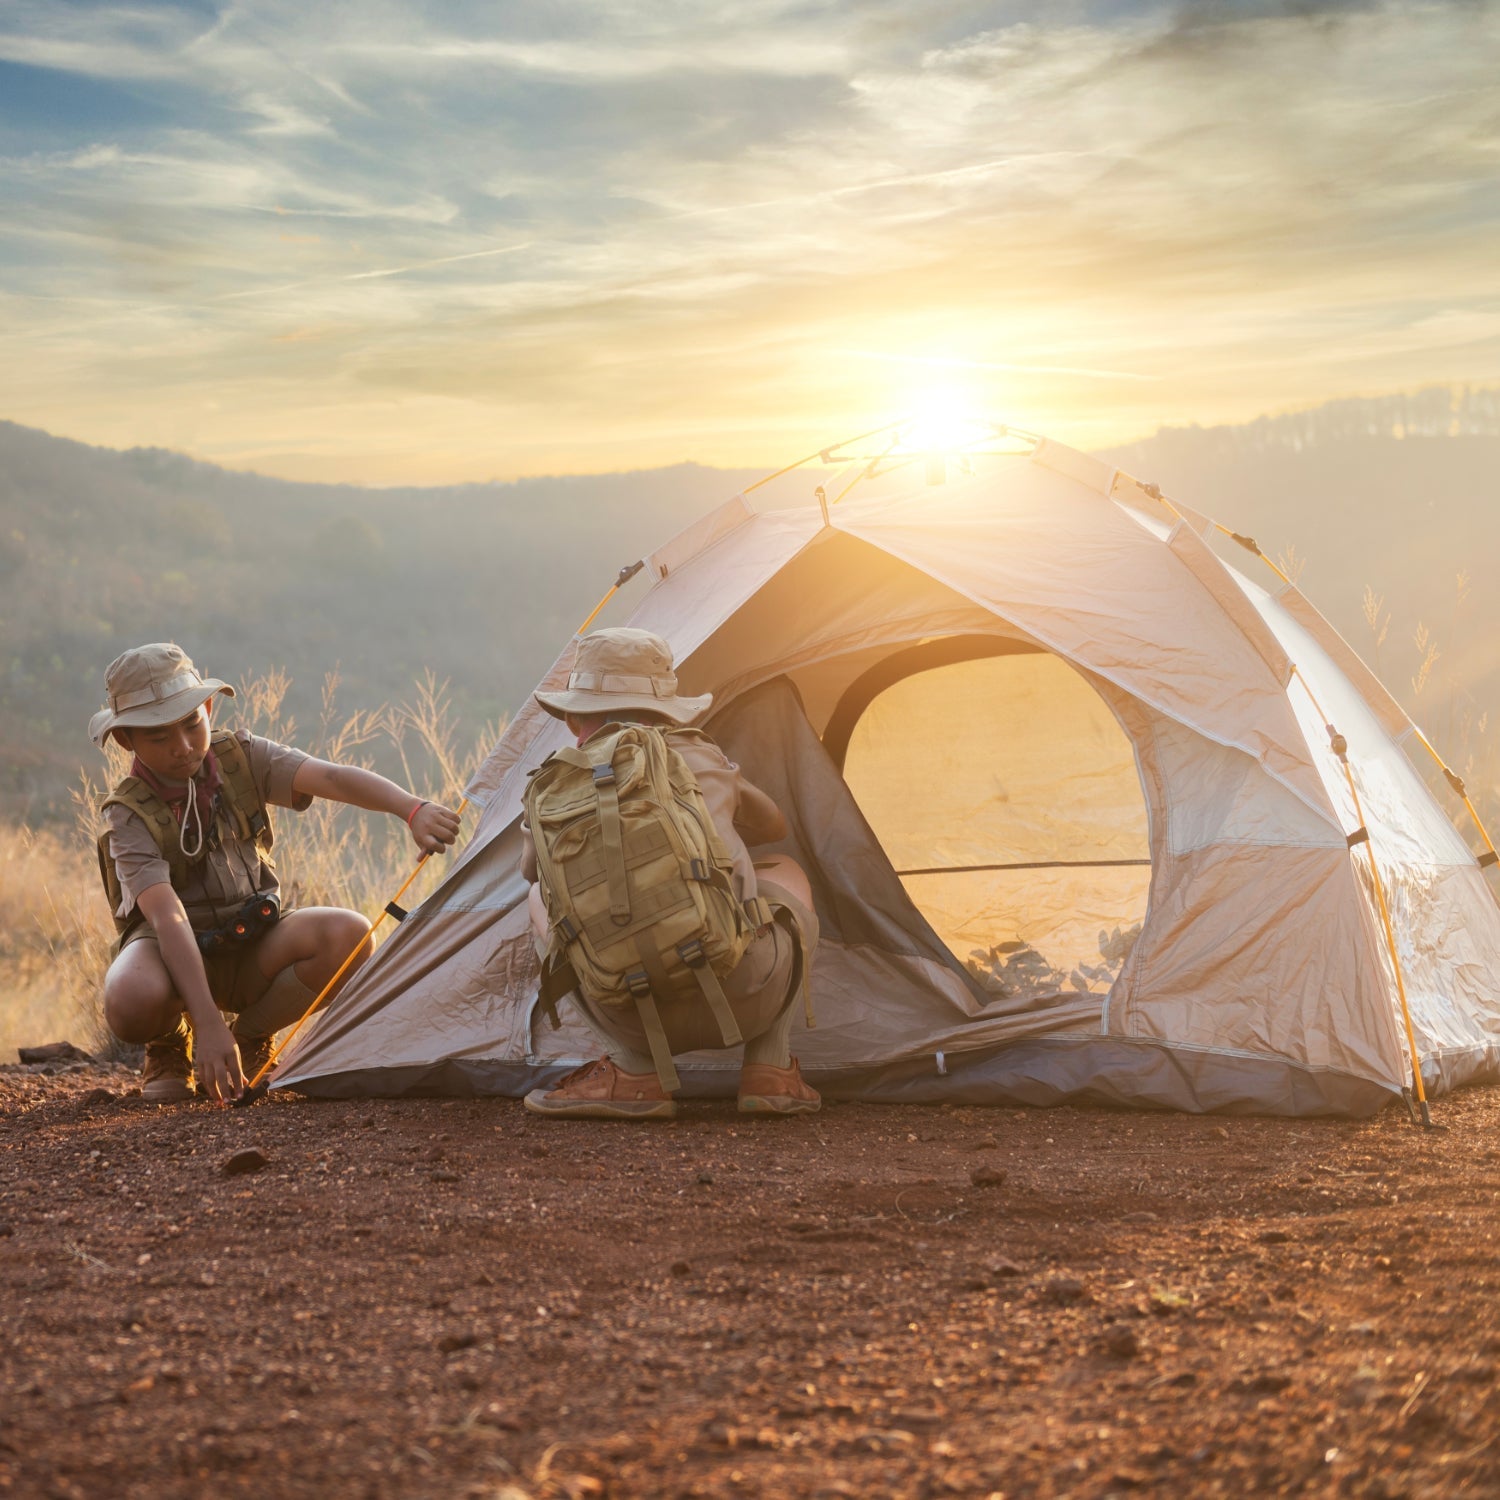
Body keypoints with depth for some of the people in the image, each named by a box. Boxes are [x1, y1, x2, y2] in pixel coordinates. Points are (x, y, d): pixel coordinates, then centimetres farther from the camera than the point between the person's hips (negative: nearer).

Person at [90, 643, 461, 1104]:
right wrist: (208, 1023, -44)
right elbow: (168, 916, -32)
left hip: (249, 949, 4)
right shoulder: (130, 816, -19)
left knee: (349, 935, -25)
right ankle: (170, 1048, 1)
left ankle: (249, 1038, -1)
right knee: (133, 1002, -39)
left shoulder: (242, 759, -8)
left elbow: (328, 776, -24)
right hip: (172, 951, -4)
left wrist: (413, 809, -44)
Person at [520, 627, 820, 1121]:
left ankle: (633, 1076, 12)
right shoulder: (704, 760, 17)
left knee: (545, 897, 26)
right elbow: (772, 826, 40)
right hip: (744, 1000, 1)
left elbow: (532, 865, 35)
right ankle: (771, 1074, 18)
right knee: (785, 876, 32)